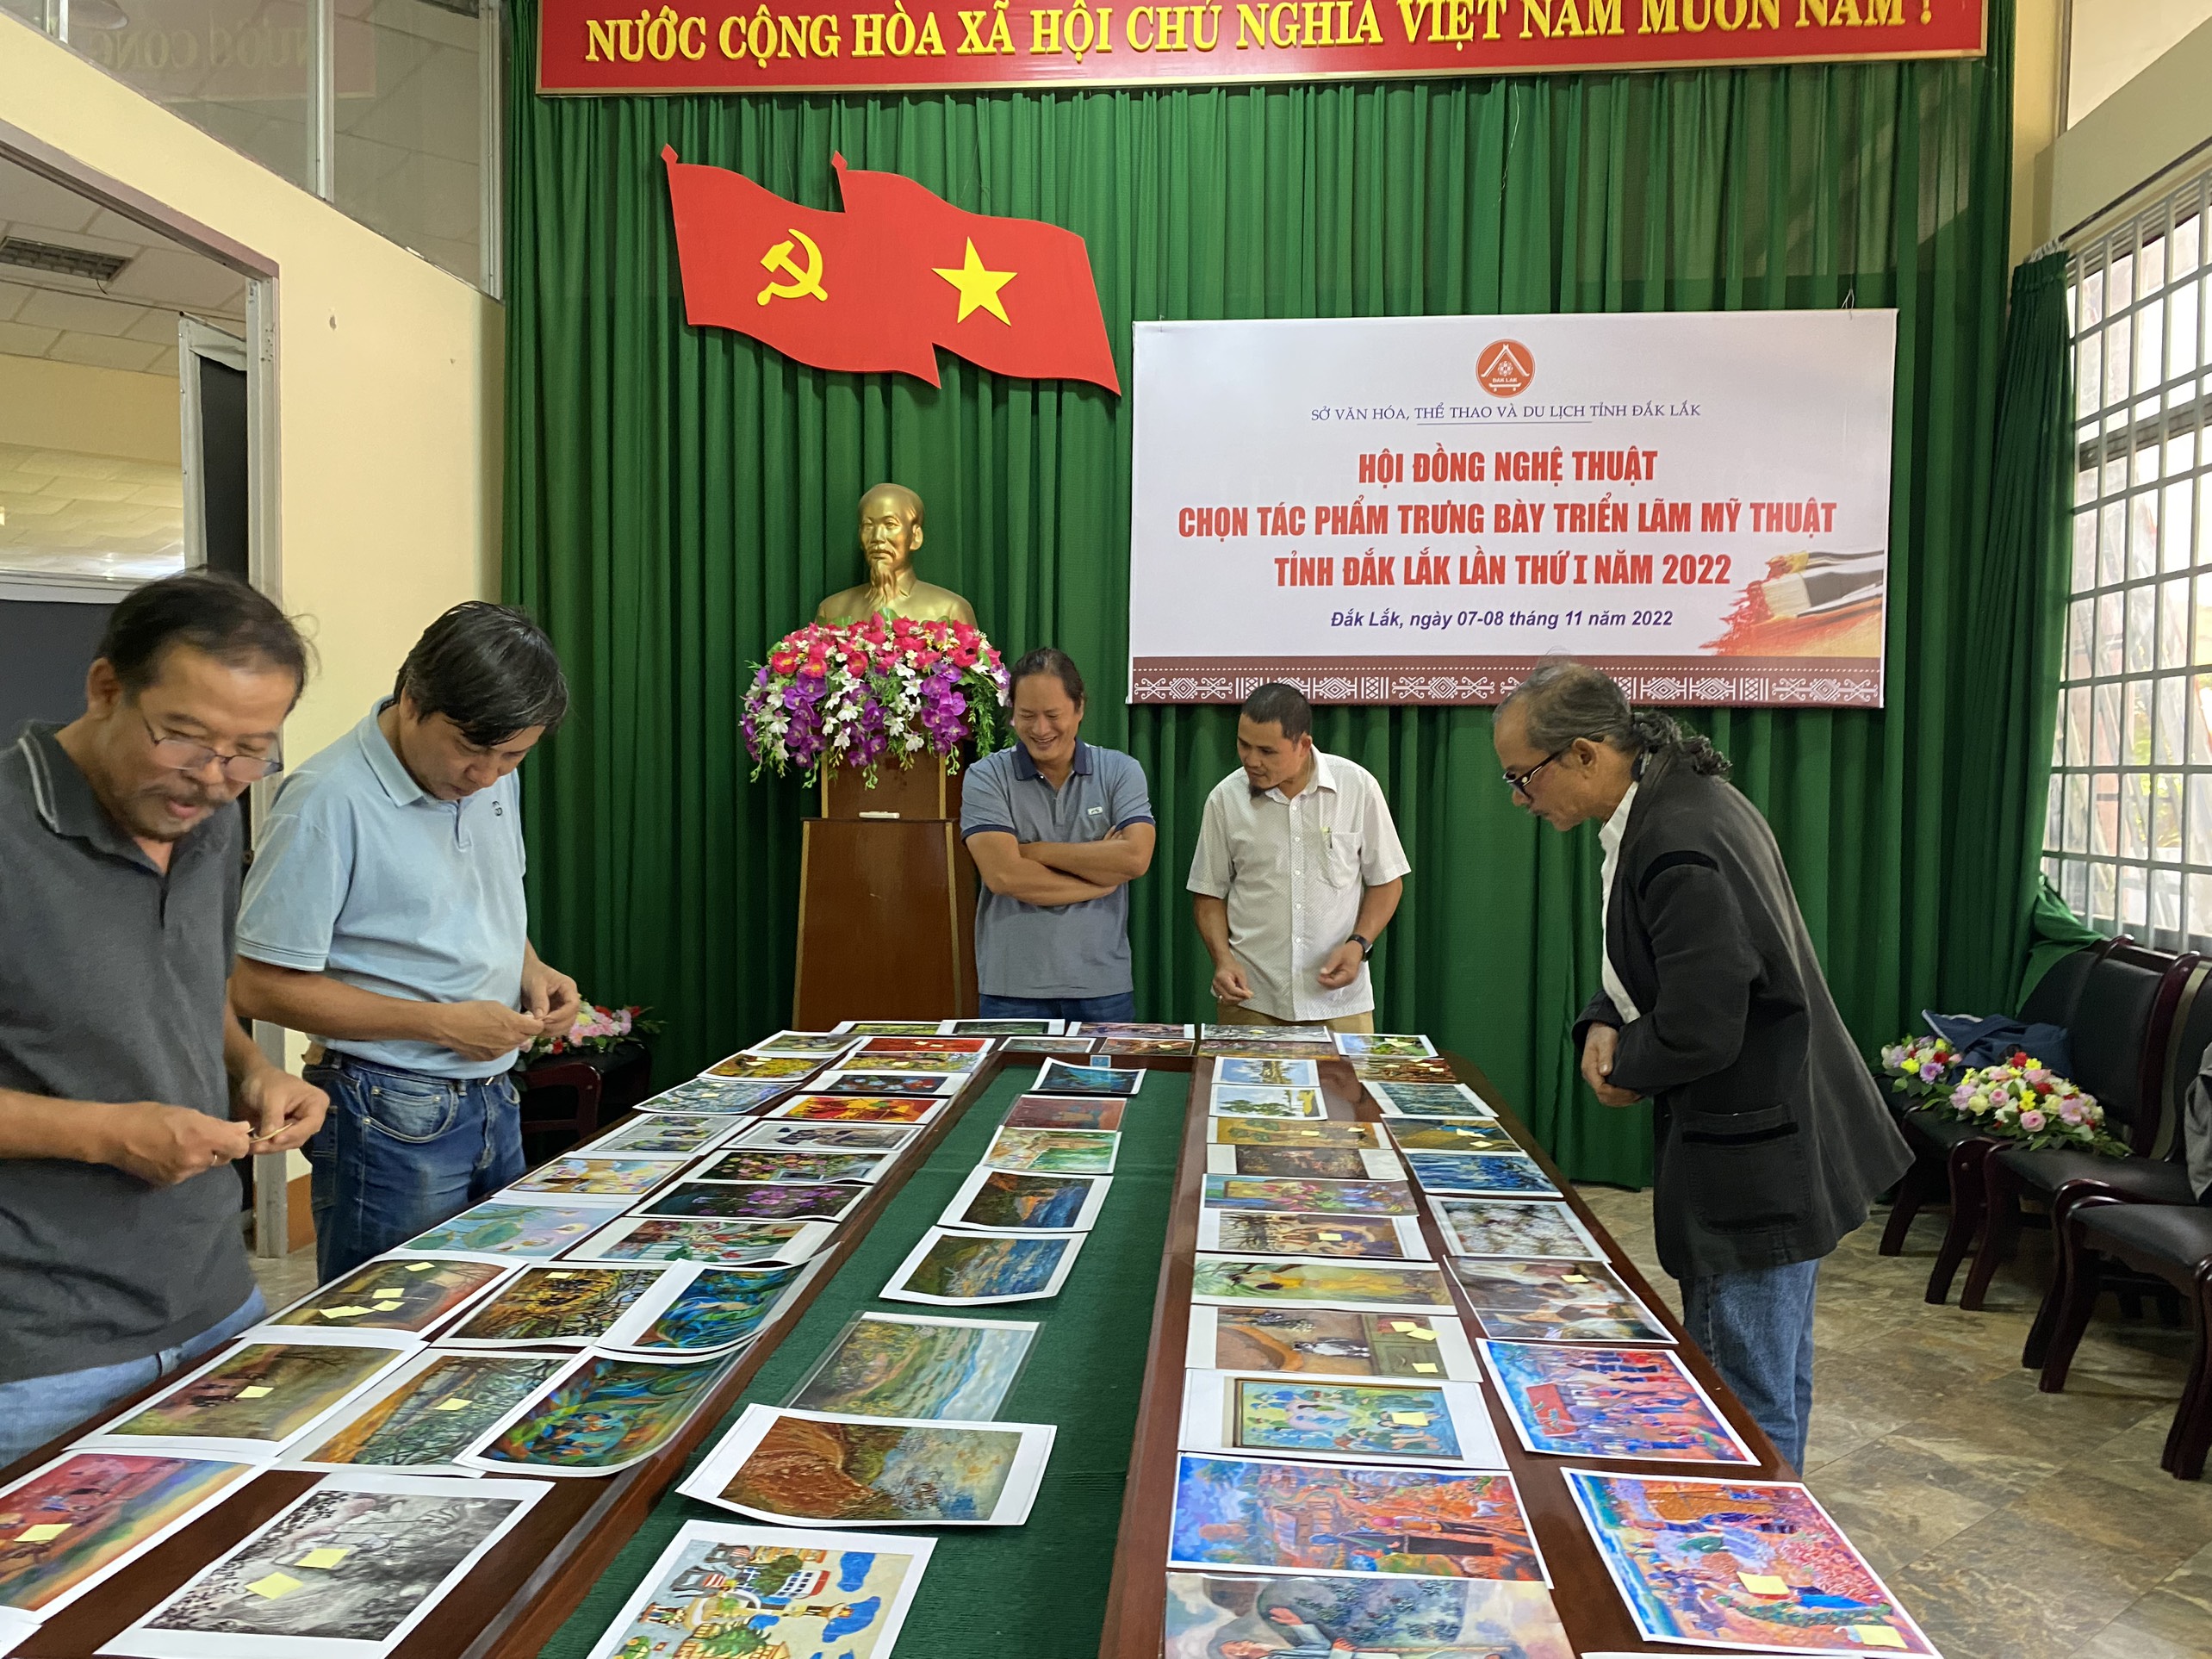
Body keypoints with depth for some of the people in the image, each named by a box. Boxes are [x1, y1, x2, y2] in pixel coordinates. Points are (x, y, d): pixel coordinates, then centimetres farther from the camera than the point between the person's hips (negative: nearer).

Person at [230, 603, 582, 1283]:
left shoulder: (493, 779, 4)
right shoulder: (328, 801, -18)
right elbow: (264, 986, -16)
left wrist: (531, 969, 0)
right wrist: (441, 1024, -19)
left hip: (495, 1099, 7)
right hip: (394, 1121, -7)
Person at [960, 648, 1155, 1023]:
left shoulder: (1120, 772, 4)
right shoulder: (986, 777, -1)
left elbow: (1136, 858, -12)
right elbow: (1003, 875, -13)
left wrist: (1036, 850, -9)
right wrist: (1103, 875, -8)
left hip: (1103, 988, 1)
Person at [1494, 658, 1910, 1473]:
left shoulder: (1678, 848, -27)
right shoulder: (1675, 798, 6)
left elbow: (1699, 1032, -27)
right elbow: (1649, 965, 18)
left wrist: (1623, 1069, -7)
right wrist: (1606, 1023, 0)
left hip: (1756, 1162, -11)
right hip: (1767, 1138, 11)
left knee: (1751, 1399, 2)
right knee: (1767, 1378, 24)